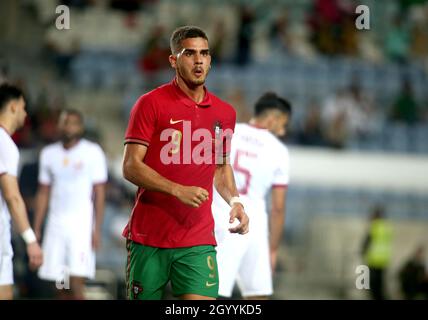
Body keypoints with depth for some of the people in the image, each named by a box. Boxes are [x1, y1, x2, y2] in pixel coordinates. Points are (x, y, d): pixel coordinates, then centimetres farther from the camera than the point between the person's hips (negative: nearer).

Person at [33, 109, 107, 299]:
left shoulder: (93, 152, -2)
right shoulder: (48, 154, 11)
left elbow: (99, 193, -3)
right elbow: (43, 193, 15)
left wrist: (97, 229, -10)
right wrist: (36, 229, 10)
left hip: (82, 225, -4)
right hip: (56, 225, 4)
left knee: (76, 283, -14)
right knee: (60, 286, 2)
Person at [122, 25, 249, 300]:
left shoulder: (225, 113, 10)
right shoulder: (151, 103, -4)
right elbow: (131, 167, -9)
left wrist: (234, 200, 6)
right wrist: (178, 190, -21)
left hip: (199, 240, 3)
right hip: (148, 237, -3)